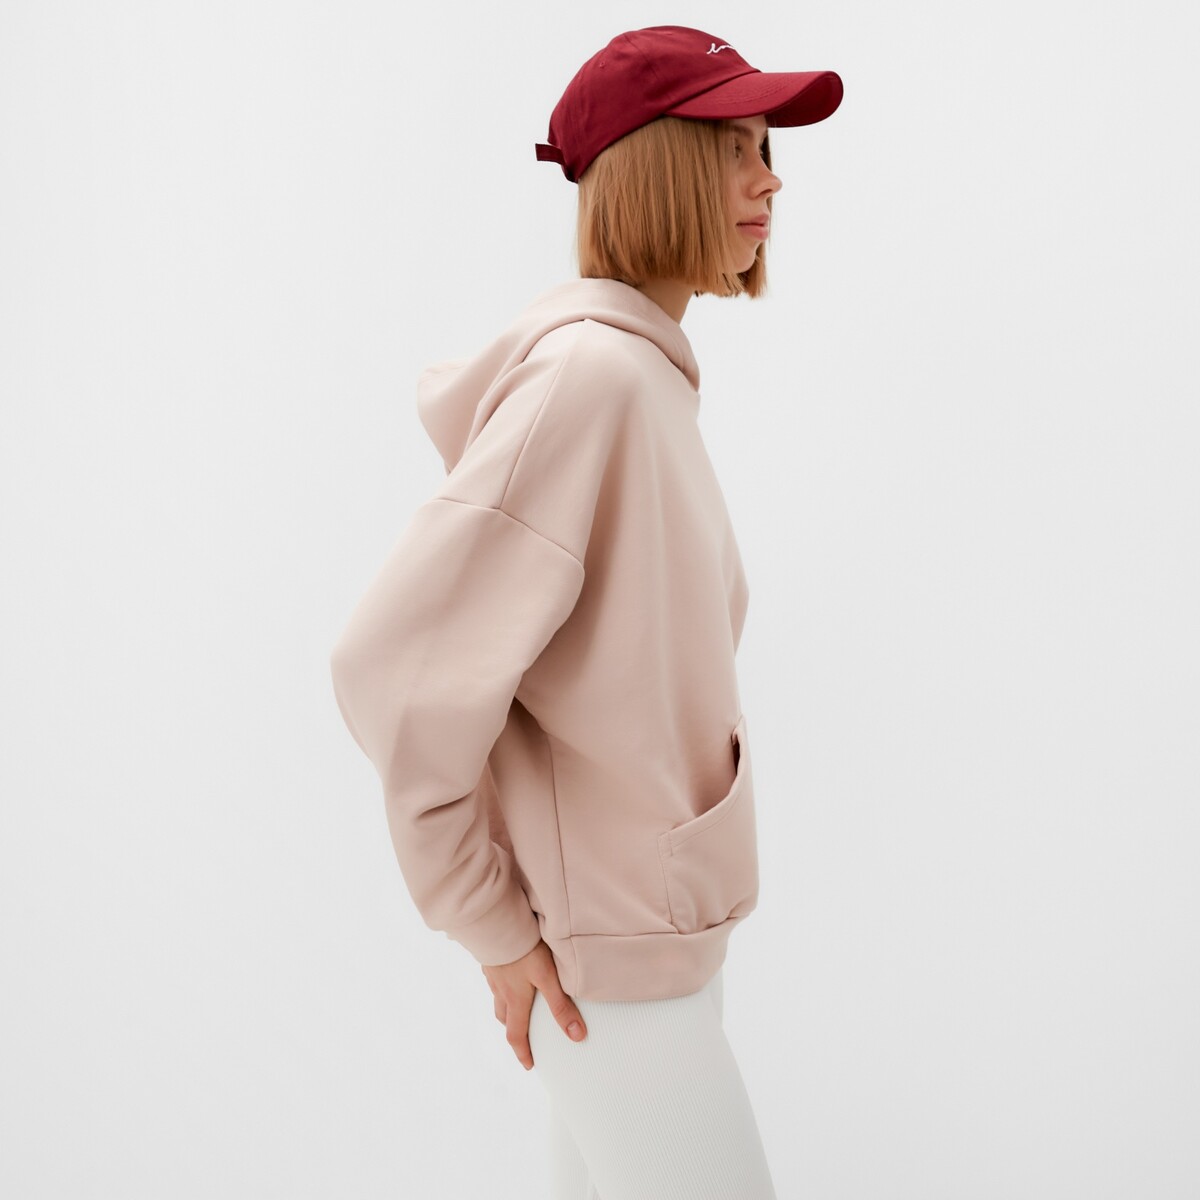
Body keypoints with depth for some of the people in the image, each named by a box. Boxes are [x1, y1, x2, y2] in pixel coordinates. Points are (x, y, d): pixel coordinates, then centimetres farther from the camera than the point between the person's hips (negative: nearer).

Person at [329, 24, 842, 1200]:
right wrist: (492, 923, -18)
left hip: (657, 915, 8)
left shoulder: (648, 369, 5)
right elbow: (399, 664, -28)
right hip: (602, 955, -8)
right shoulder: (589, 373, -23)